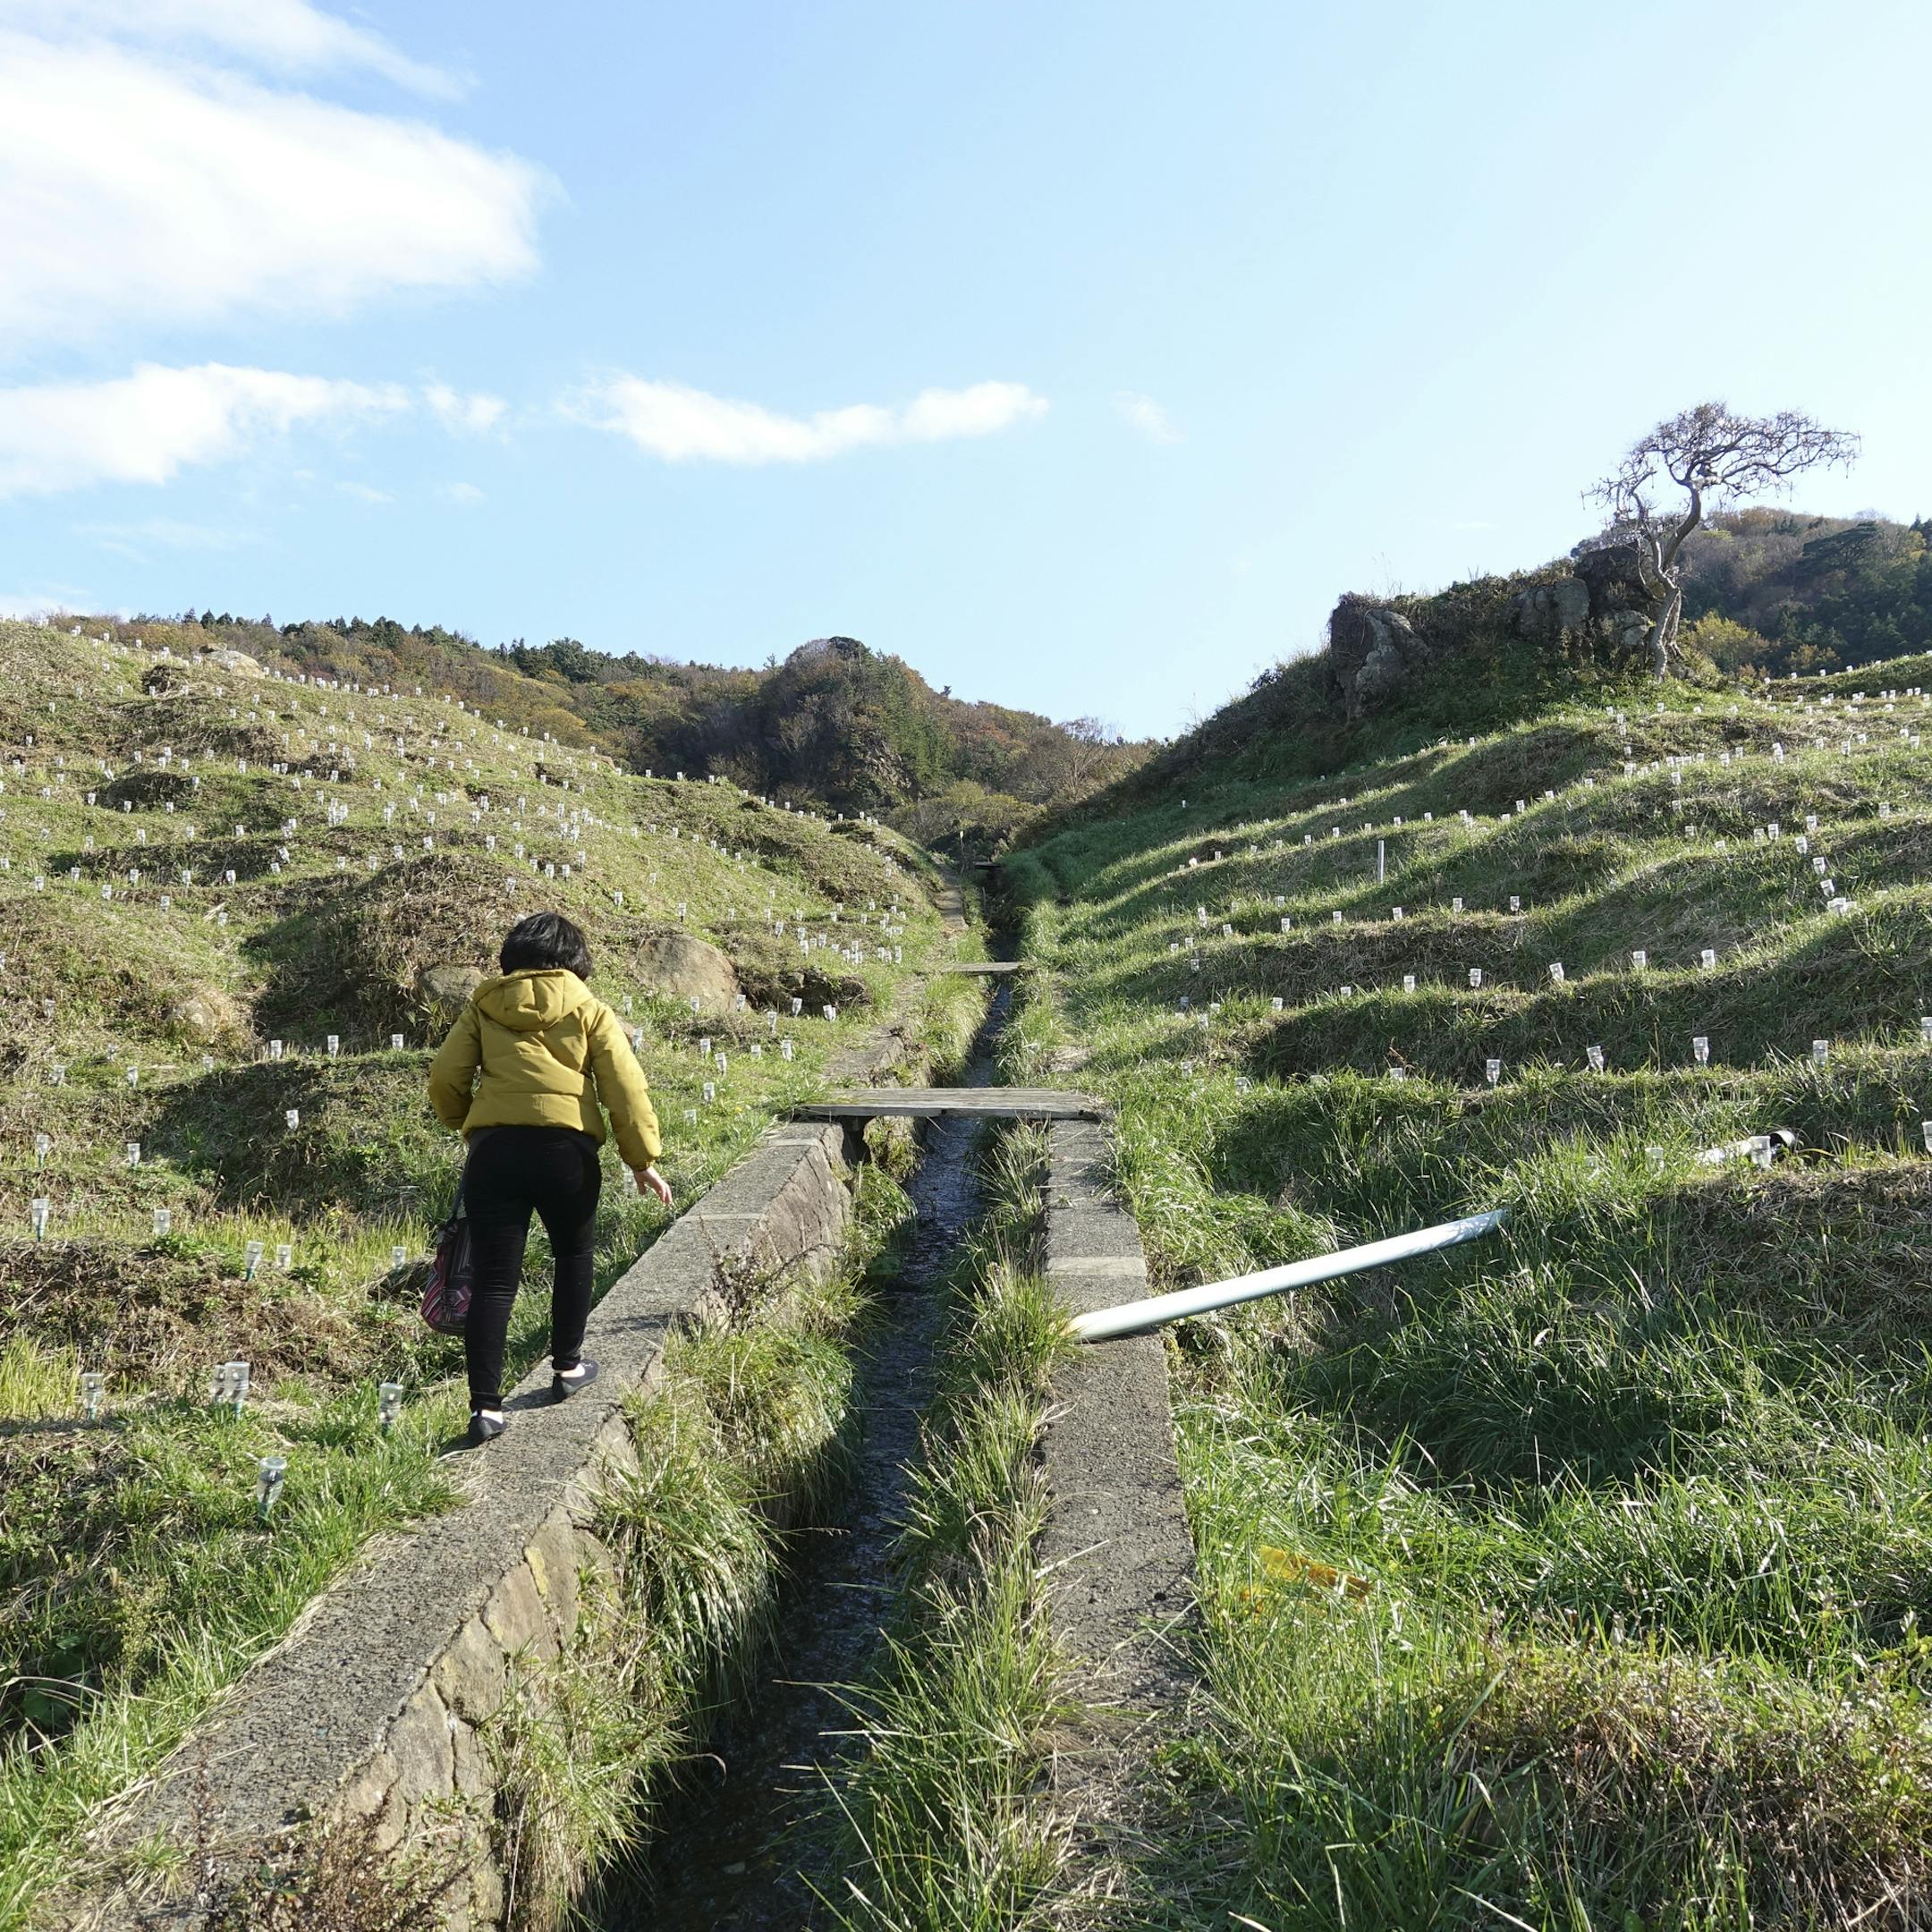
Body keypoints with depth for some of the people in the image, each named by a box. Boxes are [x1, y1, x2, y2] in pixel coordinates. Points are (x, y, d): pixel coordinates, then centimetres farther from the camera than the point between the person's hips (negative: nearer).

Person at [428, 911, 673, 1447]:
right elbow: (625, 1087, -1)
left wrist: (463, 1122, 24)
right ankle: (567, 1367, 33)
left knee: (493, 1279, 4)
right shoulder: (589, 1010, 8)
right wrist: (643, 1158, 3)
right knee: (573, 1257, 24)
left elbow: (445, 1077, 5)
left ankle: (486, 1407, 1)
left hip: (493, 1149, 1)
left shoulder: (484, 1007, 12)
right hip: (566, 1148, -1)